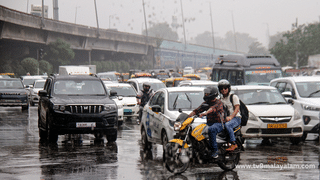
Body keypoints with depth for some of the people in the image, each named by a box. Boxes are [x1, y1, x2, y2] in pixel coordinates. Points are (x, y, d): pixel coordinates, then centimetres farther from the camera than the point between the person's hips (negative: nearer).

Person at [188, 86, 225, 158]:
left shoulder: (218, 102, -7)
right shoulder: (206, 103, 16)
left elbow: (213, 108, -28)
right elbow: (197, 110, 10)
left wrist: (205, 113, -47)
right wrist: (189, 115, -7)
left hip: (219, 123, -7)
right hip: (209, 123, 7)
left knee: (211, 129, -39)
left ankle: (214, 150, -33)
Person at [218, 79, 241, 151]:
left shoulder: (234, 97, 1)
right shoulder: (220, 99, 19)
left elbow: (237, 108, -10)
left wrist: (230, 117, -27)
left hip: (236, 118, -6)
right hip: (224, 118, 6)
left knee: (227, 125, -38)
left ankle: (234, 144, -35)